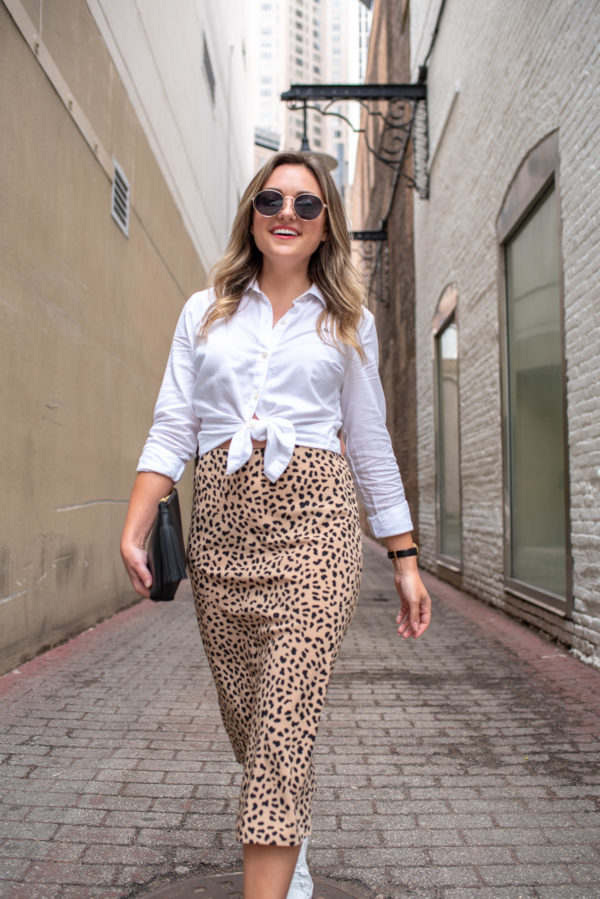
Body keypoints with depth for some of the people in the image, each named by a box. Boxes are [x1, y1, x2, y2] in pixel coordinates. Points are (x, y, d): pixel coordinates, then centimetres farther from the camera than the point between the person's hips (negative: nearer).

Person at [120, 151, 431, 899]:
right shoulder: (204, 312, 13)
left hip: (313, 515, -2)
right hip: (220, 525, 2)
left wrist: (406, 559, 10)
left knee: (285, 719, -11)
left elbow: (371, 446, 12)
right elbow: (171, 429, 6)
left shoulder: (347, 322, 11)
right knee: (243, 711, 11)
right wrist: (133, 530, -6)